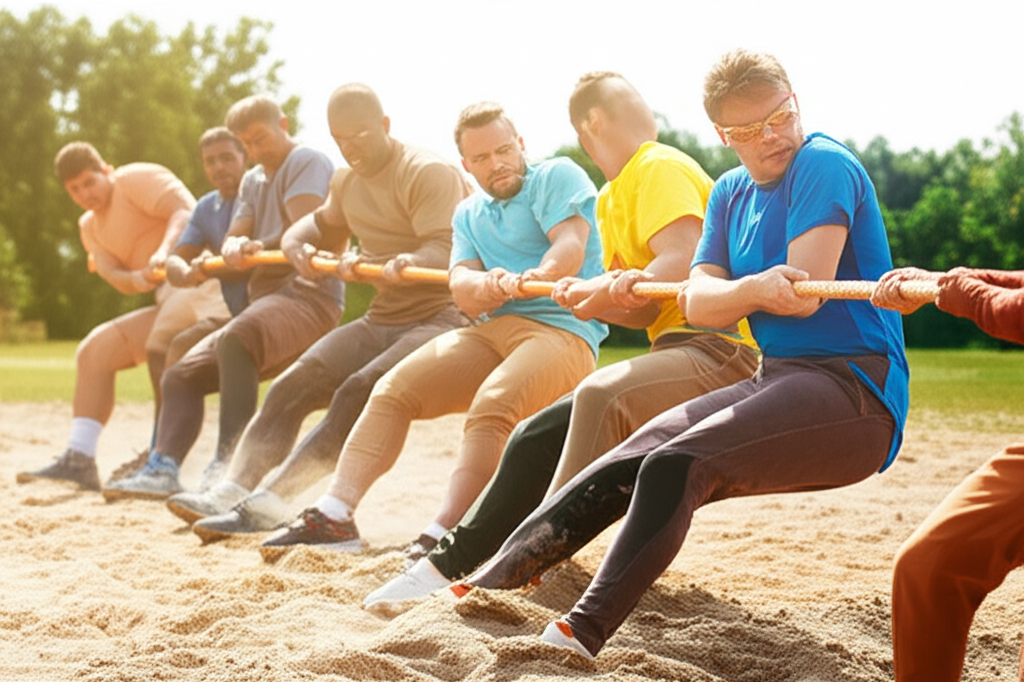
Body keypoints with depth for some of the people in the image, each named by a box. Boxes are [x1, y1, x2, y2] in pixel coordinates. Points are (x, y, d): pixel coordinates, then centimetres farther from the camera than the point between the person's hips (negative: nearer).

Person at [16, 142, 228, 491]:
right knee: (95, 348, 3)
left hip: (203, 279, -9)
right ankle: (79, 459, -4)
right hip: (167, 297, 9)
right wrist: (137, 279, -19)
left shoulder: (137, 179, -2)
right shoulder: (91, 226, 21)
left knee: (160, 347, -32)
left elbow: (185, 211, -18)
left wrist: (164, 252, -35)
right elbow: (115, 276, 6)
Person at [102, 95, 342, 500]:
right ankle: (162, 470, -8)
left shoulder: (307, 162, -1)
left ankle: (230, 463, -40)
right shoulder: (252, 181, 25)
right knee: (180, 376, 2)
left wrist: (254, 248, -9)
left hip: (309, 294, -9)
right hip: (264, 298, 9)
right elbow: (233, 240, 11)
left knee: (235, 341, -37)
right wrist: (235, 247, -12)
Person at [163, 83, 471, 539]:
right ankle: (231, 491, -29)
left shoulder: (427, 173, -11)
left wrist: (377, 266, -43)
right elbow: (326, 223, 35)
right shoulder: (346, 181, 16)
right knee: (291, 387, -14)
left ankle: (268, 501, -41)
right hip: (382, 319, 8)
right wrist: (295, 241, 9)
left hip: (442, 317, -8)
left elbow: (447, 254, -23)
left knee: (359, 392, -32)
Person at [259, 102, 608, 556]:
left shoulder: (557, 176, 3)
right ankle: (334, 515, -19)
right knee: (393, 390, -12)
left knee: (491, 406, -34)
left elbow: (570, 247, -14)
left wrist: (532, 277, -36)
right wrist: (486, 287, -21)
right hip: (491, 331, 6)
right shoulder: (468, 215, 21)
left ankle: (441, 537, -40)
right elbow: (461, 287, 4)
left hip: (563, 329, -6)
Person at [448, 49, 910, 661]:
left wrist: (737, 291, -2)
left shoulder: (824, 165, -10)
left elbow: (804, 296, -19)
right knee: (624, 466, -5)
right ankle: (483, 586, -4)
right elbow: (698, 304, 2)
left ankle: (583, 636, -36)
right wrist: (756, 289, -19)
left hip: (854, 388, -8)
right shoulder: (731, 194, 15)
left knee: (673, 468, -27)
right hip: (777, 380, 8)